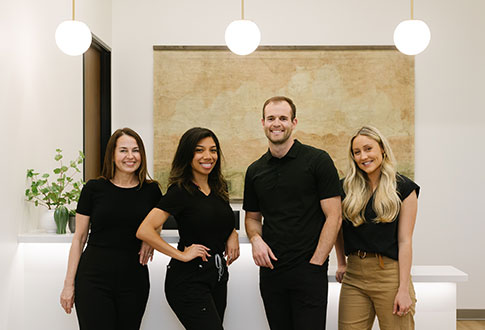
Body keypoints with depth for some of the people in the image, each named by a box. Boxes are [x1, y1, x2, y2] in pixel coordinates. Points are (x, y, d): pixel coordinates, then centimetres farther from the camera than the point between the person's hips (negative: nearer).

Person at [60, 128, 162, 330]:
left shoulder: (151, 190, 3)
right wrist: (69, 284, 0)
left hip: (134, 281, 2)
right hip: (94, 279, -2)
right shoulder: (94, 188, -2)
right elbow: (79, 238, 2)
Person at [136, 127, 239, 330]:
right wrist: (181, 255, -16)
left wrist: (232, 234, 6)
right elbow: (144, 231, -20)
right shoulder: (180, 191, -12)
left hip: (217, 277, 7)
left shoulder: (219, 187, 8)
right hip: (188, 280, -7)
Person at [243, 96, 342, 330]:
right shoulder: (255, 171, 10)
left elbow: (333, 217, -7)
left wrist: (314, 263, -12)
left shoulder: (318, 160, -5)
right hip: (270, 272, 5)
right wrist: (256, 239, -3)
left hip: (309, 274, -4)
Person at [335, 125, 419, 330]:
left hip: (390, 274, -3)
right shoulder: (346, 187, 7)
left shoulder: (403, 188, -1)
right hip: (354, 276, 3)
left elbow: (405, 240, -5)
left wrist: (404, 289, -9)